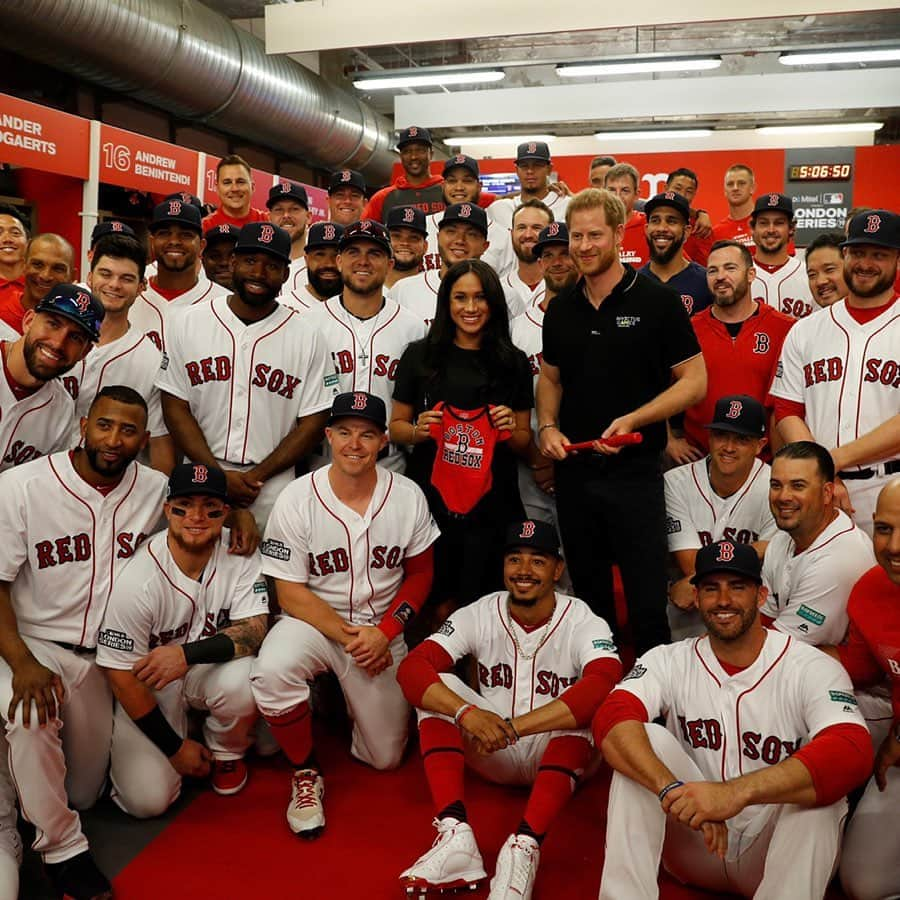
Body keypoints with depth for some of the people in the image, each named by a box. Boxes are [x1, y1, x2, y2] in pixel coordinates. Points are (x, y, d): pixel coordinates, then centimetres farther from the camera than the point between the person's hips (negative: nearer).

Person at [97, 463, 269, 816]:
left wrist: (188, 653, -38)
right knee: (147, 799, -15)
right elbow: (121, 675, -17)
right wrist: (175, 747, -11)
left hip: (211, 670, 2)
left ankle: (225, 753, 2)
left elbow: (254, 629, -20)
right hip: (149, 686, -2)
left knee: (241, 680, -33)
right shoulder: (138, 579, -24)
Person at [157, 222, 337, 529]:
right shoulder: (188, 324, 3)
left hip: (272, 491, -1)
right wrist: (218, 473, -9)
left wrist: (258, 476, -11)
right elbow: (175, 405, 1)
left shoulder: (307, 339, 0)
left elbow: (314, 422, -2)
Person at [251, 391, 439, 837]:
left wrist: (383, 633, -12)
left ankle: (344, 694, 38)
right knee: (271, 673, -34)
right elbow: (290, 594, -12)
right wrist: (349, 637, -20)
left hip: (382, 629, 2)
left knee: (384, 757, 5)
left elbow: (419, 574, 2)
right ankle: (306, 773, -6)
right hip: (314, 619, -2)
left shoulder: (408, 497, -9)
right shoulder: (297, 499, -15)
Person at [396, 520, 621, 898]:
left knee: (583, 704, -31)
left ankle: (525, 846, -39)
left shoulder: (582, 622, -15)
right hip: (493, 757, 3)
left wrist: (512, 727, -39)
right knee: (438, 688, -19)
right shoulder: (480, 615, -8)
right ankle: (455, 835, -32)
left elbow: (606, 683, -36)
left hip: (559, 756, -2)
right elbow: (411, 667, -19)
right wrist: (465, 712, -38)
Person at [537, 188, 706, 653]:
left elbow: (694, 381, -7)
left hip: (635, 470, -5)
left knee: (646, 597, 1)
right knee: (588, 589, 17)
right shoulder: (560, 309, 8)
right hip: (572, 469, 5)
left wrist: (632, 420, -19)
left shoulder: (657, 302, -6)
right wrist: (547, 427, -1)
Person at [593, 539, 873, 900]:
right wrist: (674, 790, -42)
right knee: (646, 740, -21)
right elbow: (611, 719, -23)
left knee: (819, 789, -31)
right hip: (694, 847, 3)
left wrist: (735, 793, -45)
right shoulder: (669, 661, -5)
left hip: (782, 853, -2)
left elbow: (853, 753, -32)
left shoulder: (812, 668, -13)